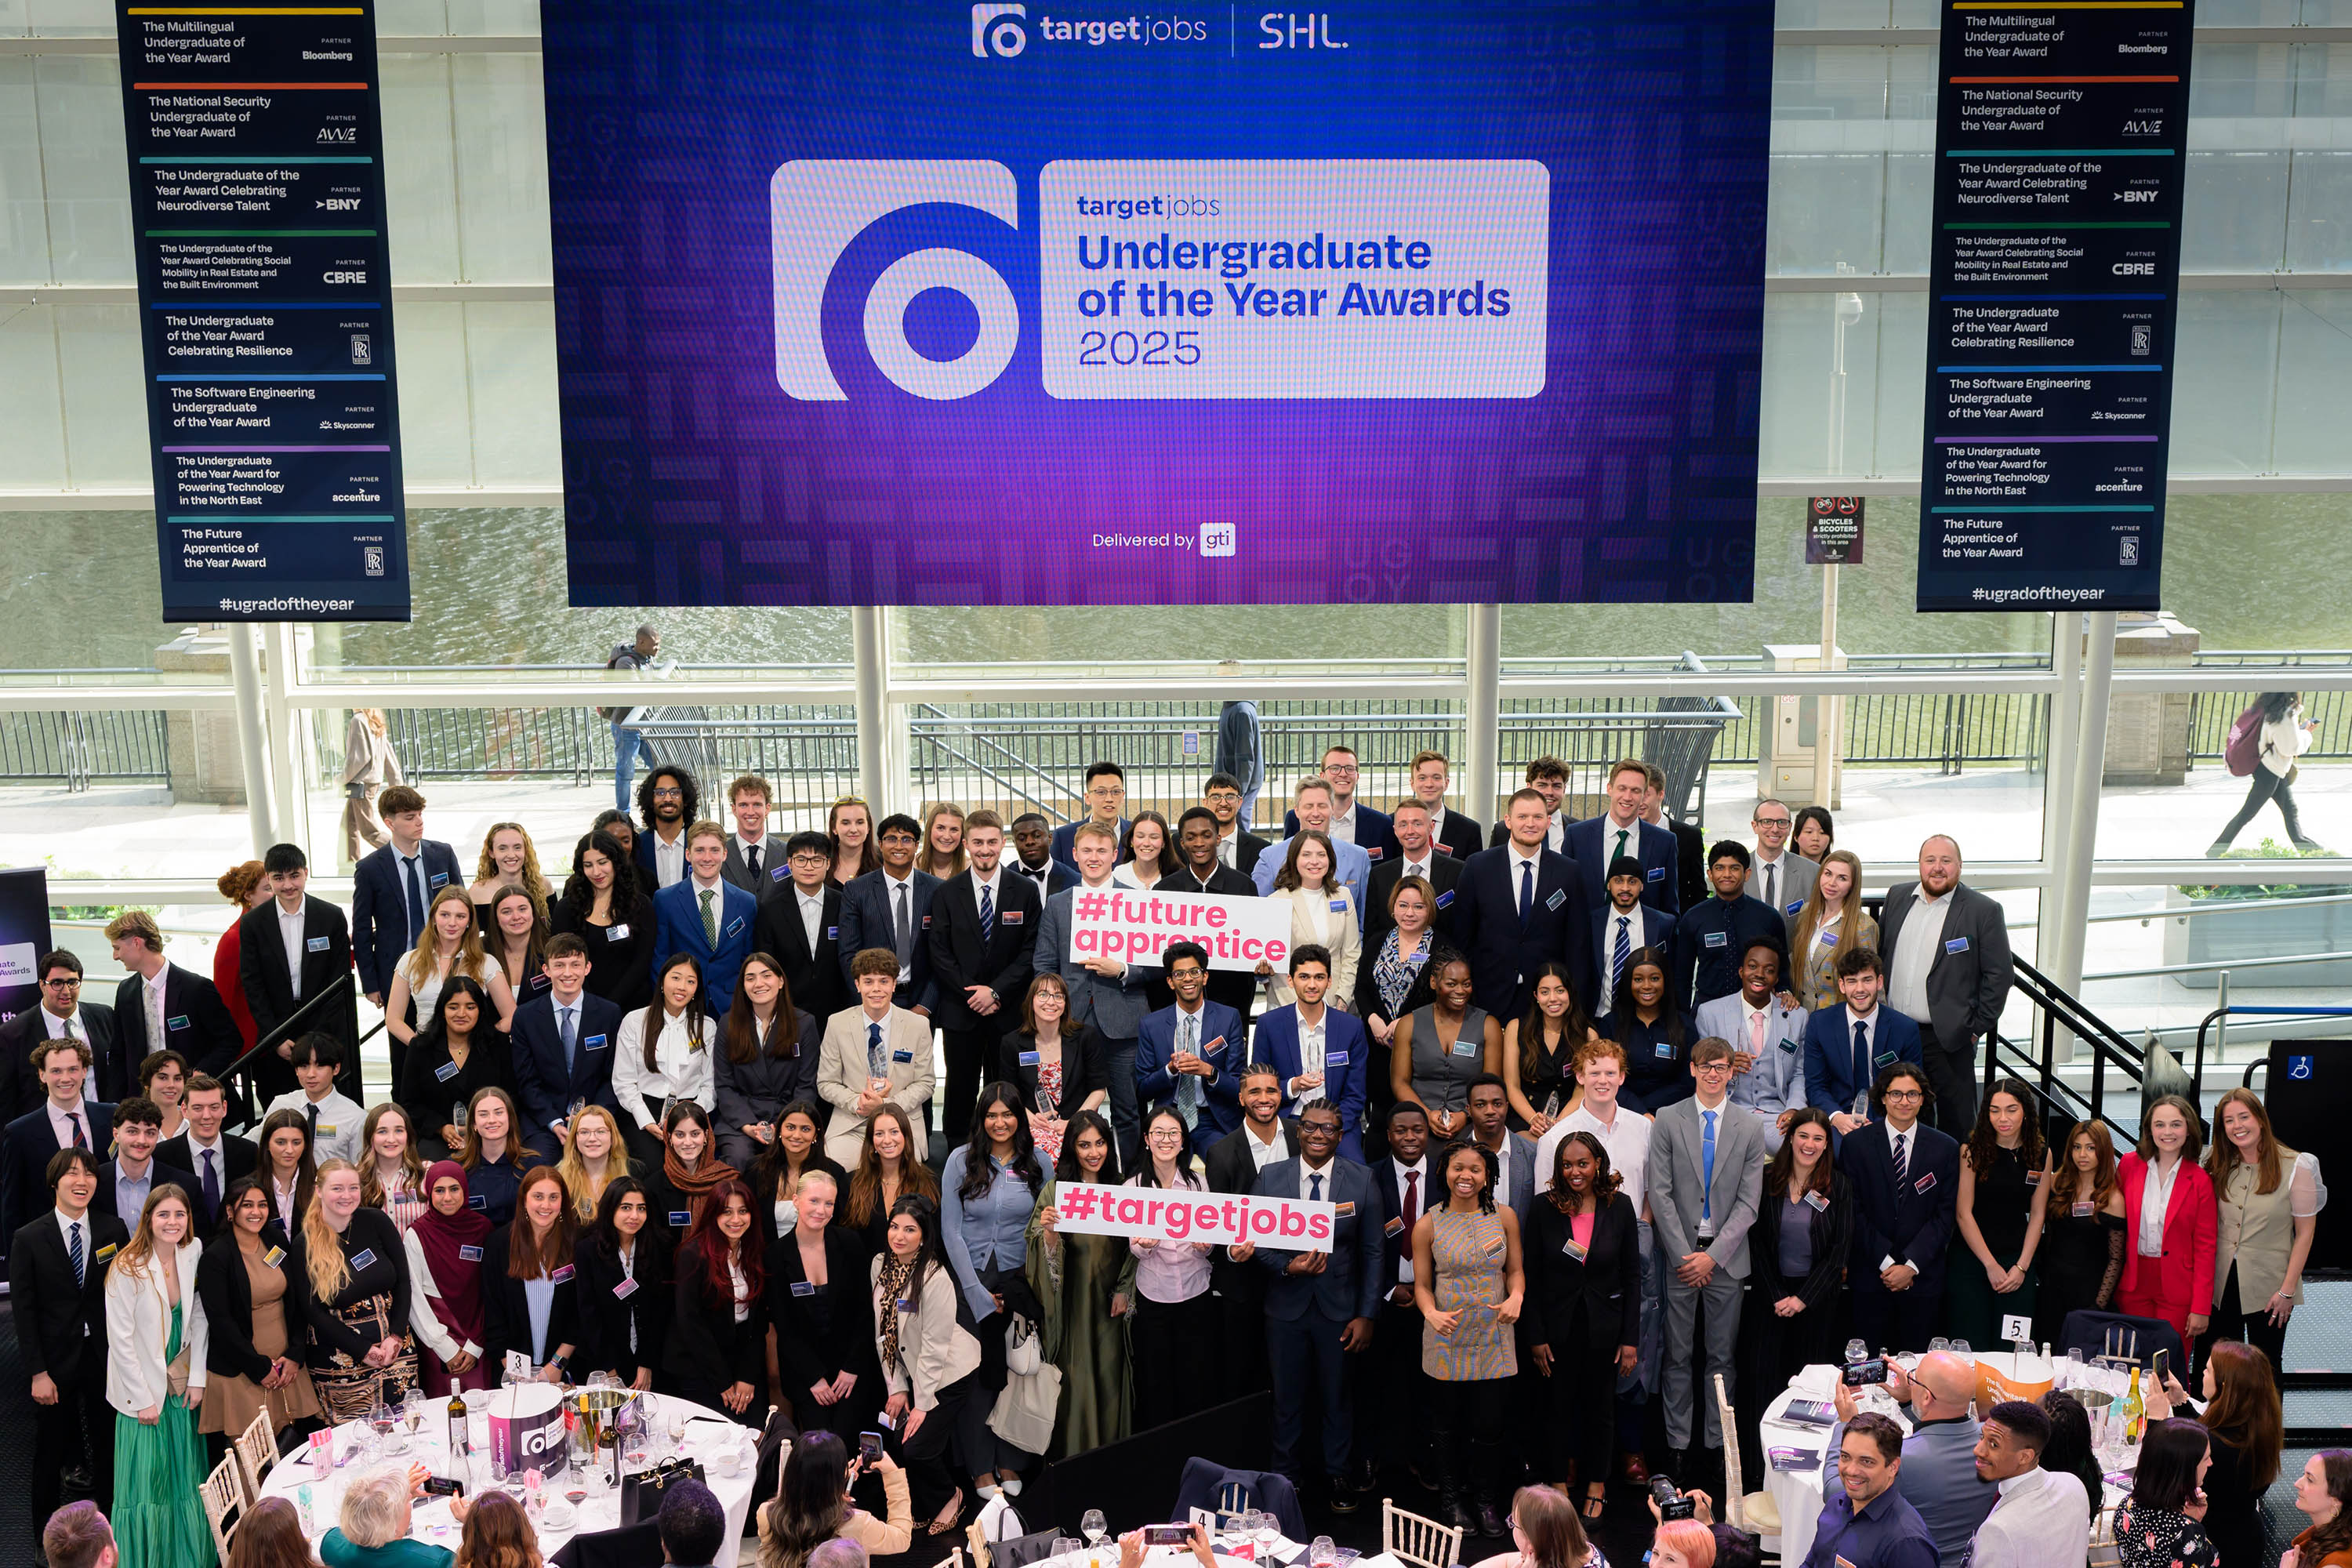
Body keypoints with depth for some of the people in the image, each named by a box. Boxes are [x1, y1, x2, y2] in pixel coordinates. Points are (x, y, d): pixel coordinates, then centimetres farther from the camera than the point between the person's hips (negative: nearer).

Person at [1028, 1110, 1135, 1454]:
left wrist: (1124, 1290, 2)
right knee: (1076, 1375, -1)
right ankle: (1075, 1455, 11)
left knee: (1110, 1373, 8)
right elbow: (1046, 1249, -7)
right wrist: (1049, 1229, -28)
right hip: (1072, 1299, -3)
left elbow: (1130, 1245, 10)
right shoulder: (1055, 1189, -5)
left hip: (1109, 1300, 3)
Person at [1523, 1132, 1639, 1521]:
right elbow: (1532, 1277, -3)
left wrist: (1631, 1338, -4)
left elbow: (1632, 1275, -1)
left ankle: (1596, 1486, 28)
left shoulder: (1619, 1206, -5)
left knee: (1600, 1405, 12)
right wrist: (1536, 1336, -7)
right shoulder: (1543, 1209, -8)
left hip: (1603, 1325, 1)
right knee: (1559, 1404, 8)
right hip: (1559, 1324, 0)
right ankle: (1562, 1478, 26)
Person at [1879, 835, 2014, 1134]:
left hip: (1948, 1039, -4)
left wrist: (1976, 1029, -7)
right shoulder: (1898, 897, 8)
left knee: (1956, 1122, 2)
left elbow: (1998, 975, -5)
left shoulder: (1984, 911, -6)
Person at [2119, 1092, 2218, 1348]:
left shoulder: (2200, 1180, -3)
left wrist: (2201, 1308, -5)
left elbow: (2206, 1246, -2)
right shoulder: (2129, 1165, 2)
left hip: (2177, 1288, -2)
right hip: (2133, 1284, 2)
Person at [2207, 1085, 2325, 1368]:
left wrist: (2287, 1290, -9)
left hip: (2268, 1288, -3)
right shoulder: (2219, 1166, 3)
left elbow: (2305, 1232, -7)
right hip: (2223, 1282, 4)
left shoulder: (2295, 1167, -9)